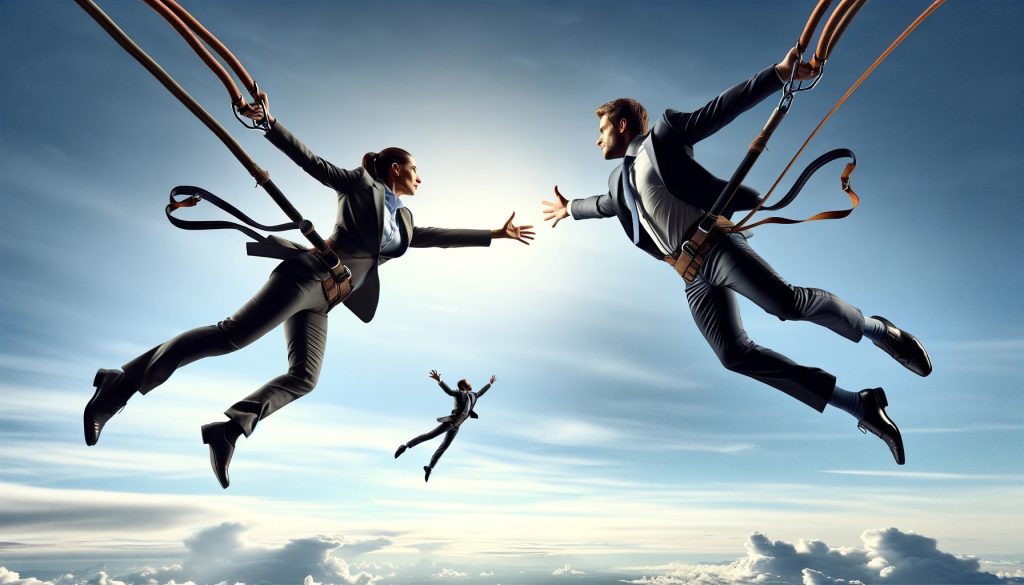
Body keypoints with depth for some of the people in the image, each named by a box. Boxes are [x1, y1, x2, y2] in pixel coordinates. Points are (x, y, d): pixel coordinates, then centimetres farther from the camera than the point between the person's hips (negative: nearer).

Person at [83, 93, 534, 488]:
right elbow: (311, 161, 1)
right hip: (309, 275, -8)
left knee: (303, 378, -7)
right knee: (232, 335, -20)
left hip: (321, 298, 8)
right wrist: (269, 122, -10)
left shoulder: (404, 219, 25)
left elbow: (437, 237, 33)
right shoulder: (359, 184, 7)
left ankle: (230, 428, -10)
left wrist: (494, 234, 35)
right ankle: (124, 382, -12)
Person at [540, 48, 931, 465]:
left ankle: (878, 331, 4)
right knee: (735, 354, -9)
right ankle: (860, 405, -4)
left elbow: (723, 109, -1)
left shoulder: (663, 136, 7)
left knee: (788, 303, -25)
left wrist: (778, 74, -11)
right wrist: (571, 209, 63)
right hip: (692, 275, 5)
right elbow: (605, 205, 46)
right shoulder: (619, 179, 25)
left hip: (715, 245, -5)